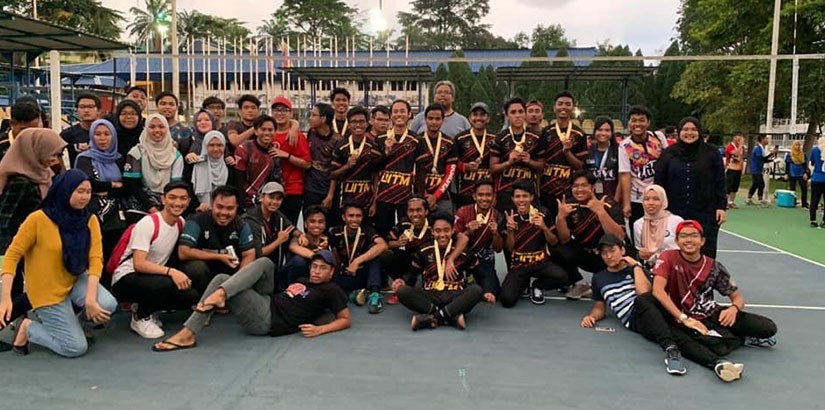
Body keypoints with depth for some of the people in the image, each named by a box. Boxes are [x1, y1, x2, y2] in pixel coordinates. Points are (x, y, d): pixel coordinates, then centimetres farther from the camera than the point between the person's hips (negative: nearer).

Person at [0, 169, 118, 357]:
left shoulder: (90, 220, -6)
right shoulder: (38, 219, -17)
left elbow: (95, 259, -12)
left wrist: (90, 299, -24)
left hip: (76, 281, 5)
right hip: (47, 291, -4)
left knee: (107, 305, -25)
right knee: (77, 347, -10)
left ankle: (68, 320, 8)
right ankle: (28, 328, 15)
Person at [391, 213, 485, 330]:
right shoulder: (423, 251, 8)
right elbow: (412, 274, 13)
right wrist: (403, 281, -9)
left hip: (455, 296, 0)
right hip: (430, 296, 1)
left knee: (476, 290, -31)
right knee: (402, 291, -27)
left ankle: (432, 317, -34)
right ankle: (452, 316, -32)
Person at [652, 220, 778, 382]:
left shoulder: (713, 266, 3)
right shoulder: (668, 258, -7)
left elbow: (738, 298, 9)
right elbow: (658, 291, -21)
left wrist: (734, 308, -17)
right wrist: (684, 319, -28)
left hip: (714, 314, 5)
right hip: (686, 321, -5)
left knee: (768, 328, -10)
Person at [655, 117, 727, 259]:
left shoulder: (712, 153, 5)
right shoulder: (668, 154, 7)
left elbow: (720, 183, 6)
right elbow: (659, 183, 8)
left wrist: (722, 207, 0)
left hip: (705, 213, -1)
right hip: (675, 213, 1)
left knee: (706, 252, -1)